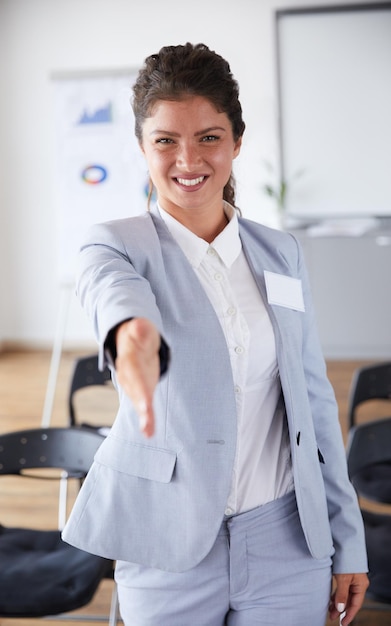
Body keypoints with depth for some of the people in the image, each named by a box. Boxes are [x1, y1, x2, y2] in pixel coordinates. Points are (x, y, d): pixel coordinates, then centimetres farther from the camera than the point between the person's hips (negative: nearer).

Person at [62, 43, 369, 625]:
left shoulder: (281, 254, 5)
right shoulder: (116, 244, -5)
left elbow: (314, 401, 8)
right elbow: (115, 293, -30)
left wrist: (347, 542, 8)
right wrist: (134, 334, -54)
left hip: (287, 540, 3)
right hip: (168, 547, -2)